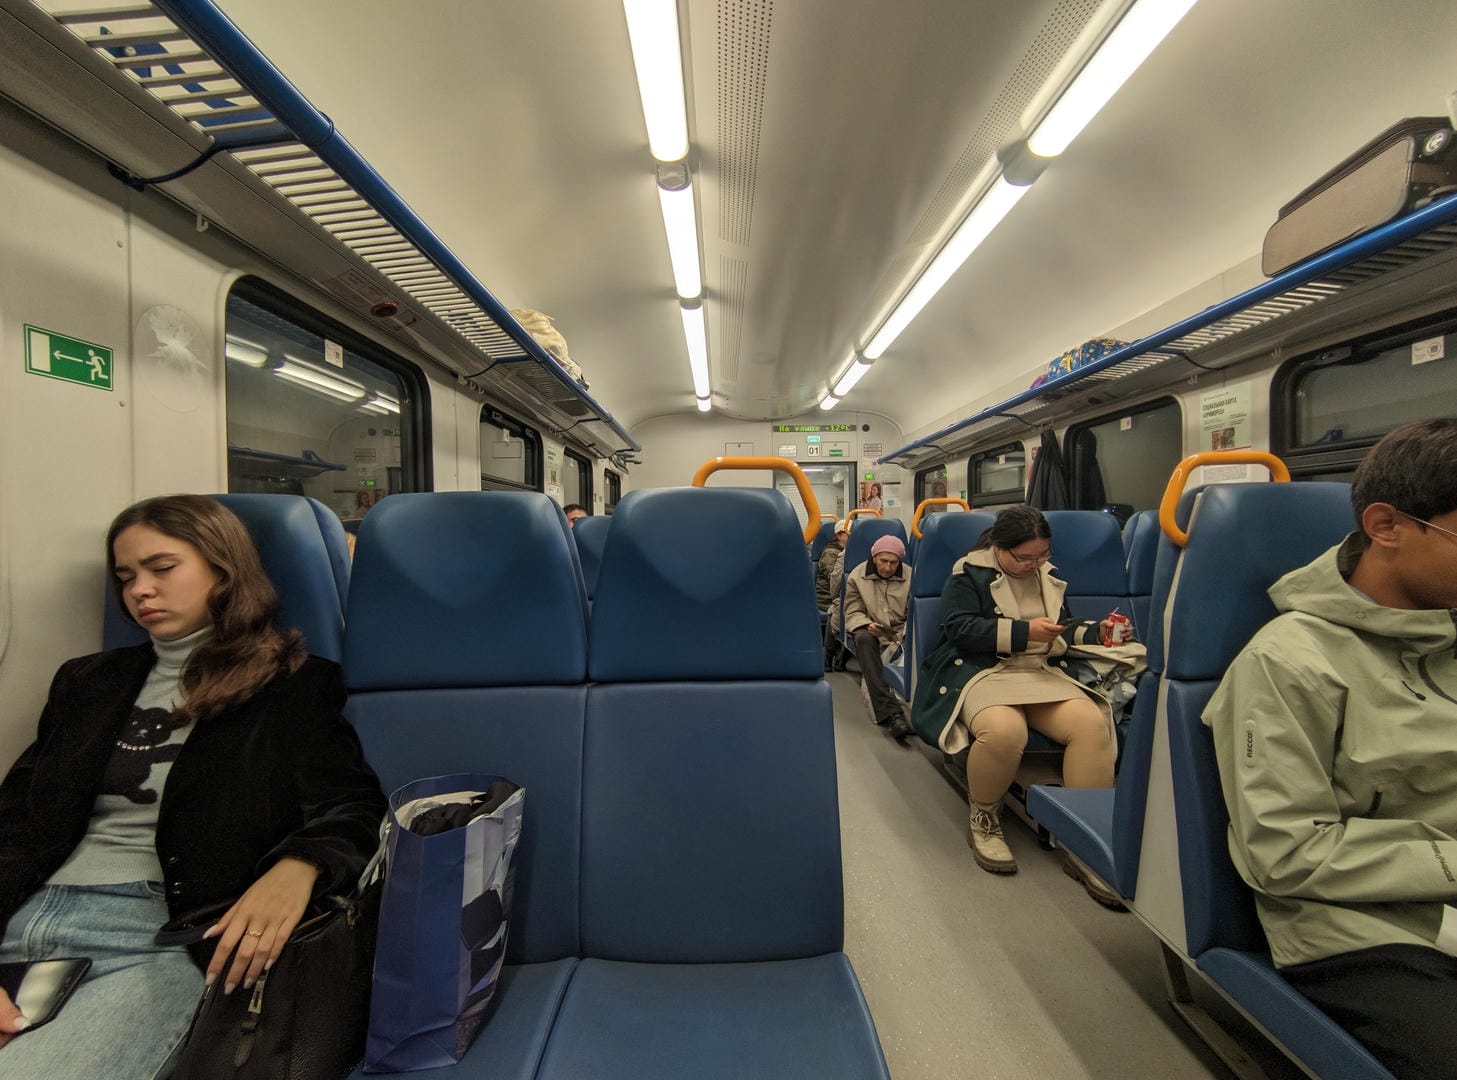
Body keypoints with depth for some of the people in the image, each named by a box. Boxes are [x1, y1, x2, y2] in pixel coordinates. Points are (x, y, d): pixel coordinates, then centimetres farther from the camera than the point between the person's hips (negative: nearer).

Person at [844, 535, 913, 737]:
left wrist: (903, 636, -16)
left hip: (900, 635, 1)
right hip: (870, 631, -1)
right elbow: (853, 612, 1)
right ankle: (891, 711, -44)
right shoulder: (857, 576, 2)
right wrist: (868, 625, -19)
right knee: (863, 639, -37)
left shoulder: (910, 576, 3)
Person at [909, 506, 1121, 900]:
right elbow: (959, 629, -12)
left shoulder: (1047, 575, 20)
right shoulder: (968, 574, 0)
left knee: (1092, 723, -26)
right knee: (1003, 730, -38)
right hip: (981, 672, -5)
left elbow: (1062, 632, 31)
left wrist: (1095, 631, 11)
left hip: (1042, 673, 6)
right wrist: (1024, 631, -15)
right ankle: (983, 822, -7)